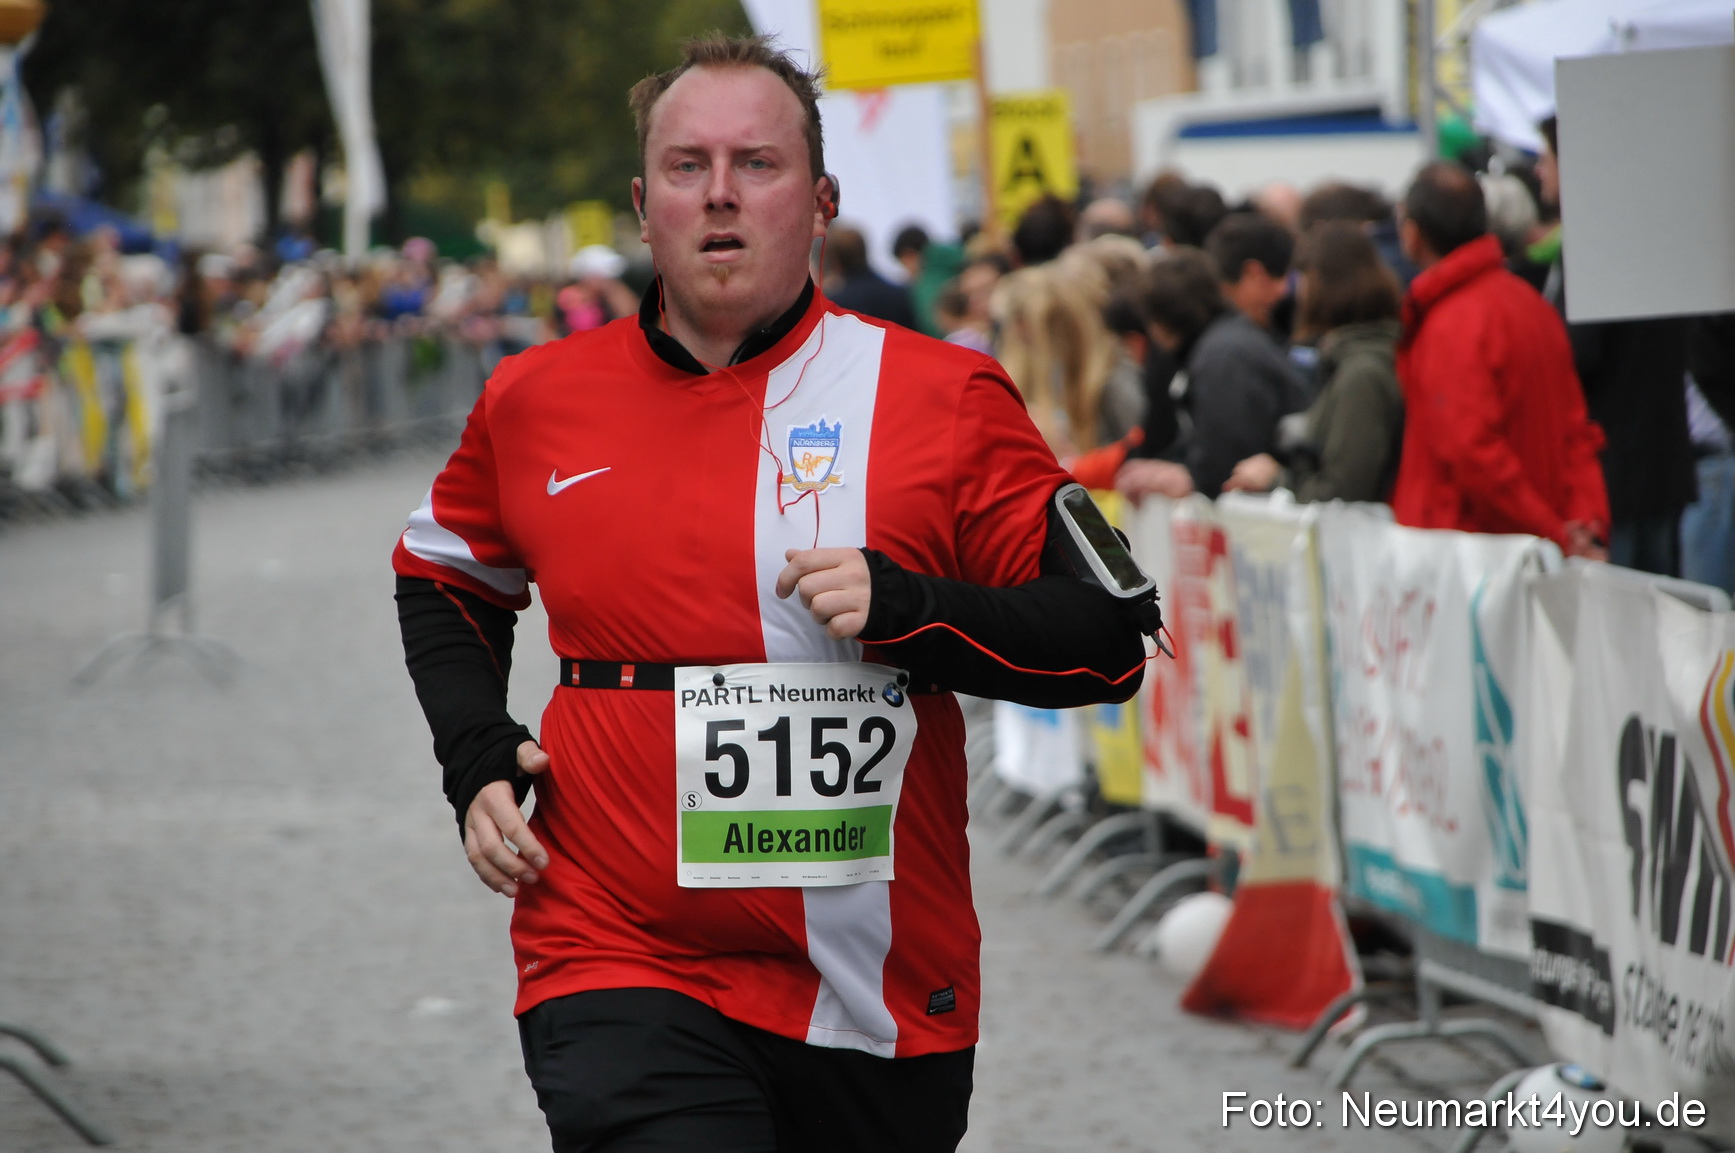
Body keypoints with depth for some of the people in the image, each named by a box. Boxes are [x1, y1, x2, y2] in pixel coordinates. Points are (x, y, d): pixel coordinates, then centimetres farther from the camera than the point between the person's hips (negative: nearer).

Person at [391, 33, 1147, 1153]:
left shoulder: (945, 399, -2)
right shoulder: (536, 400, 6)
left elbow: (1109, 640, -3)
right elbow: (445, 575, 26)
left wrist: (904, 609, -17)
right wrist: (476, 760, 12)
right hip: (623, 974, -1)